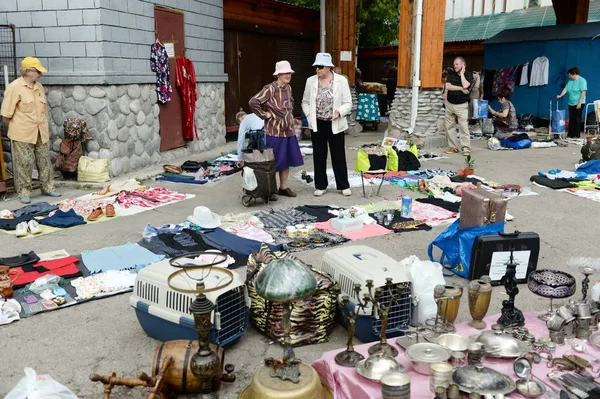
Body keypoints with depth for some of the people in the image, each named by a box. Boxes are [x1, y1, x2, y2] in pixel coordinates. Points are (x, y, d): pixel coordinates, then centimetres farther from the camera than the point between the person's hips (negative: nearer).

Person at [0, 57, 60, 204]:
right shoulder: (14, 87, -10)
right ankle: (24, 192, 11)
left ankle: (47, 188, 23)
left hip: (41, 133, 6)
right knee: (24, 164, 0)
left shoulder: (39, 87, 9)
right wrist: (16, 127, 1)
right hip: (23, 134, -6)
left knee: (45, 162, 11)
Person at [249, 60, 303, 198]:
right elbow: (253, 102, -24)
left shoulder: (288, 88, 9)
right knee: (273, 162, 0)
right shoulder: (270, 89, -15)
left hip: (288, 131, 8)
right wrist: (264, 115, -16)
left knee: (287, 160, 13)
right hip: (274, 131, -7)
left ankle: (283, 188, 25)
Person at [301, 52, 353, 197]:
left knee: (339, 156, 5)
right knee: (319, 156, 8)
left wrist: (339, 112, -23)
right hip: (317, 124, 2)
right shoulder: (310, 81, 2)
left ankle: (343, 185, 17)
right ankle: (320, 186, 20)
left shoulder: (341, 80, -5)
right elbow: (305, 102, 10)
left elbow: (348, 103, -4)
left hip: (335, 125, -2)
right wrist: (310, 115, -7)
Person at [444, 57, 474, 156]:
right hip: (449, 103, 4)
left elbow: (465, 85, -24)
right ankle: (453, 147, 14)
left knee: (464, 127, -10)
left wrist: (462, 73, -14)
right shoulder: (451, 73, 3)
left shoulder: (468, 75, -5)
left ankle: (466, 148, -9)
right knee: (449, 126, 6)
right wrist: (461, 88, -11)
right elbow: (448, 86, -9)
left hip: (462, 105, -4)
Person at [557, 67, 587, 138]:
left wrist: (579, 103, -20)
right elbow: (566, 89, 9)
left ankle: (576, 135, 1)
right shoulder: (570, 81, 12)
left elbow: (583, 92, -16)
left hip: (578, 103, -7)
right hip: (571, 103, 7)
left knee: (577, 119, -4)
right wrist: (560, 95, -9)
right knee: (571, 119, 8)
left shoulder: (582, 80, -10)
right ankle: (570, 134, 13)